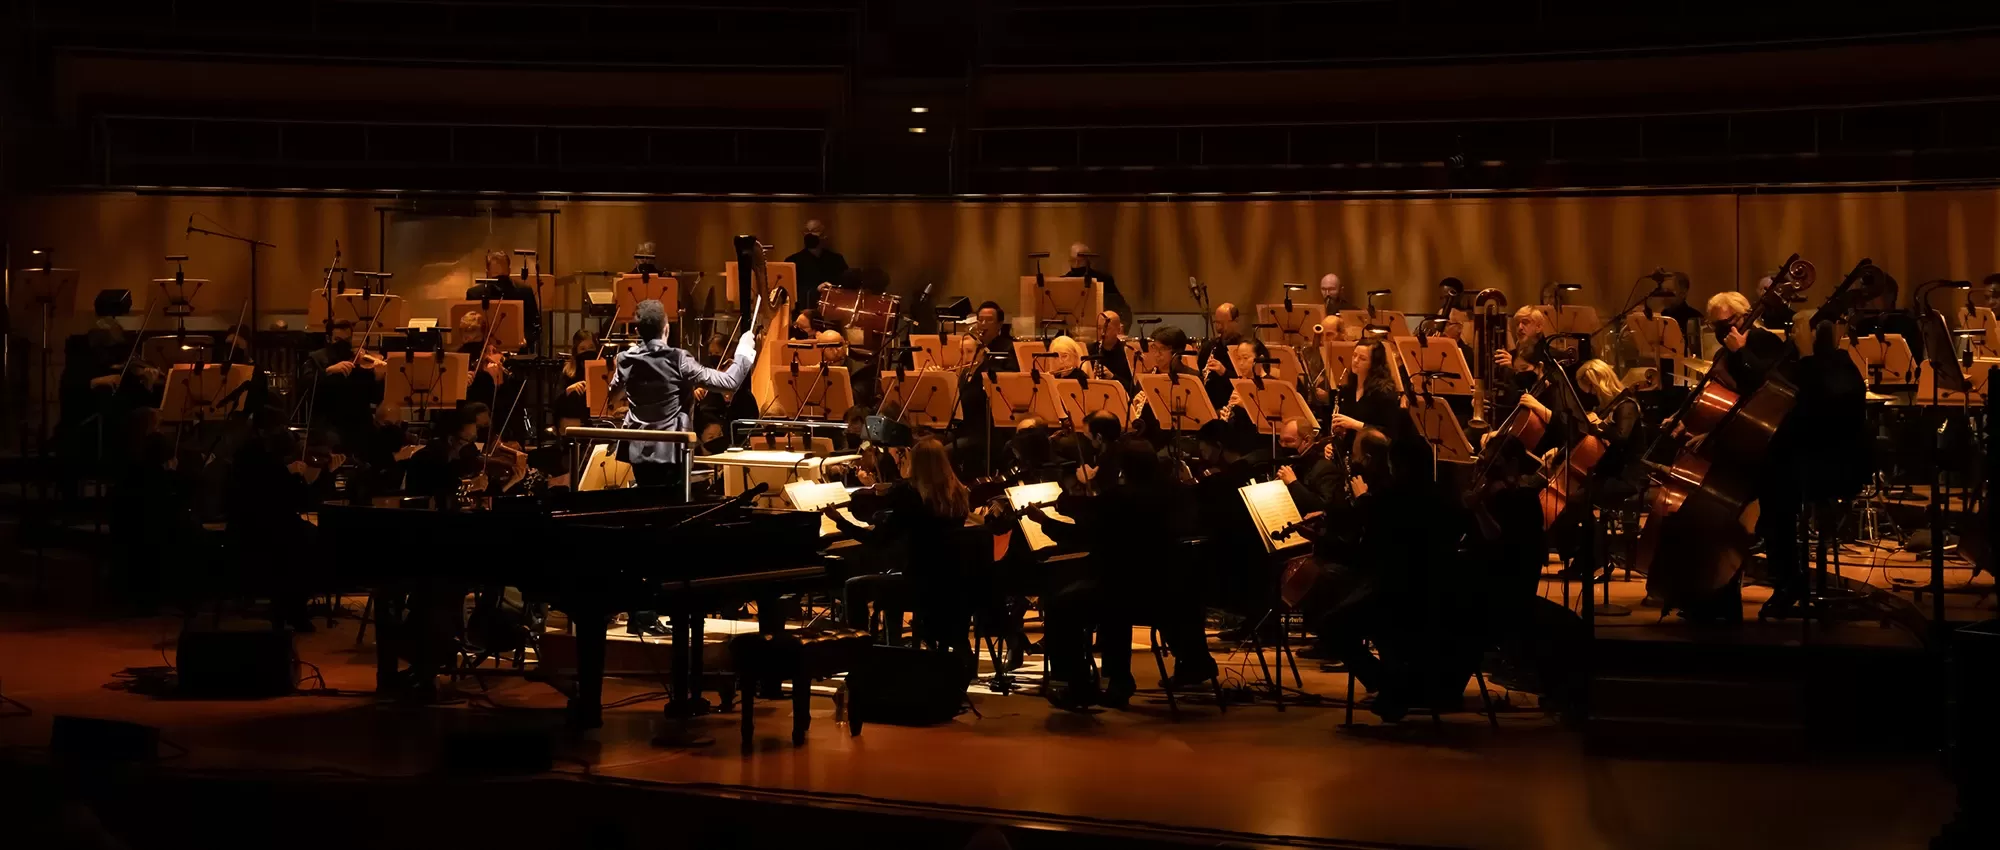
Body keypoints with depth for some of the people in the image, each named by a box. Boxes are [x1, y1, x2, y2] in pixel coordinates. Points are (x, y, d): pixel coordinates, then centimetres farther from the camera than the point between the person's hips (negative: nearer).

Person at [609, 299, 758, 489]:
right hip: (669, 449, -5)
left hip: (638, 449, 5)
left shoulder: (626, 360, -1)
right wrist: (744, 350, 0)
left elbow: (614, 393, 21)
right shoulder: (677, 360, -16)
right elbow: (729, 381, -15)